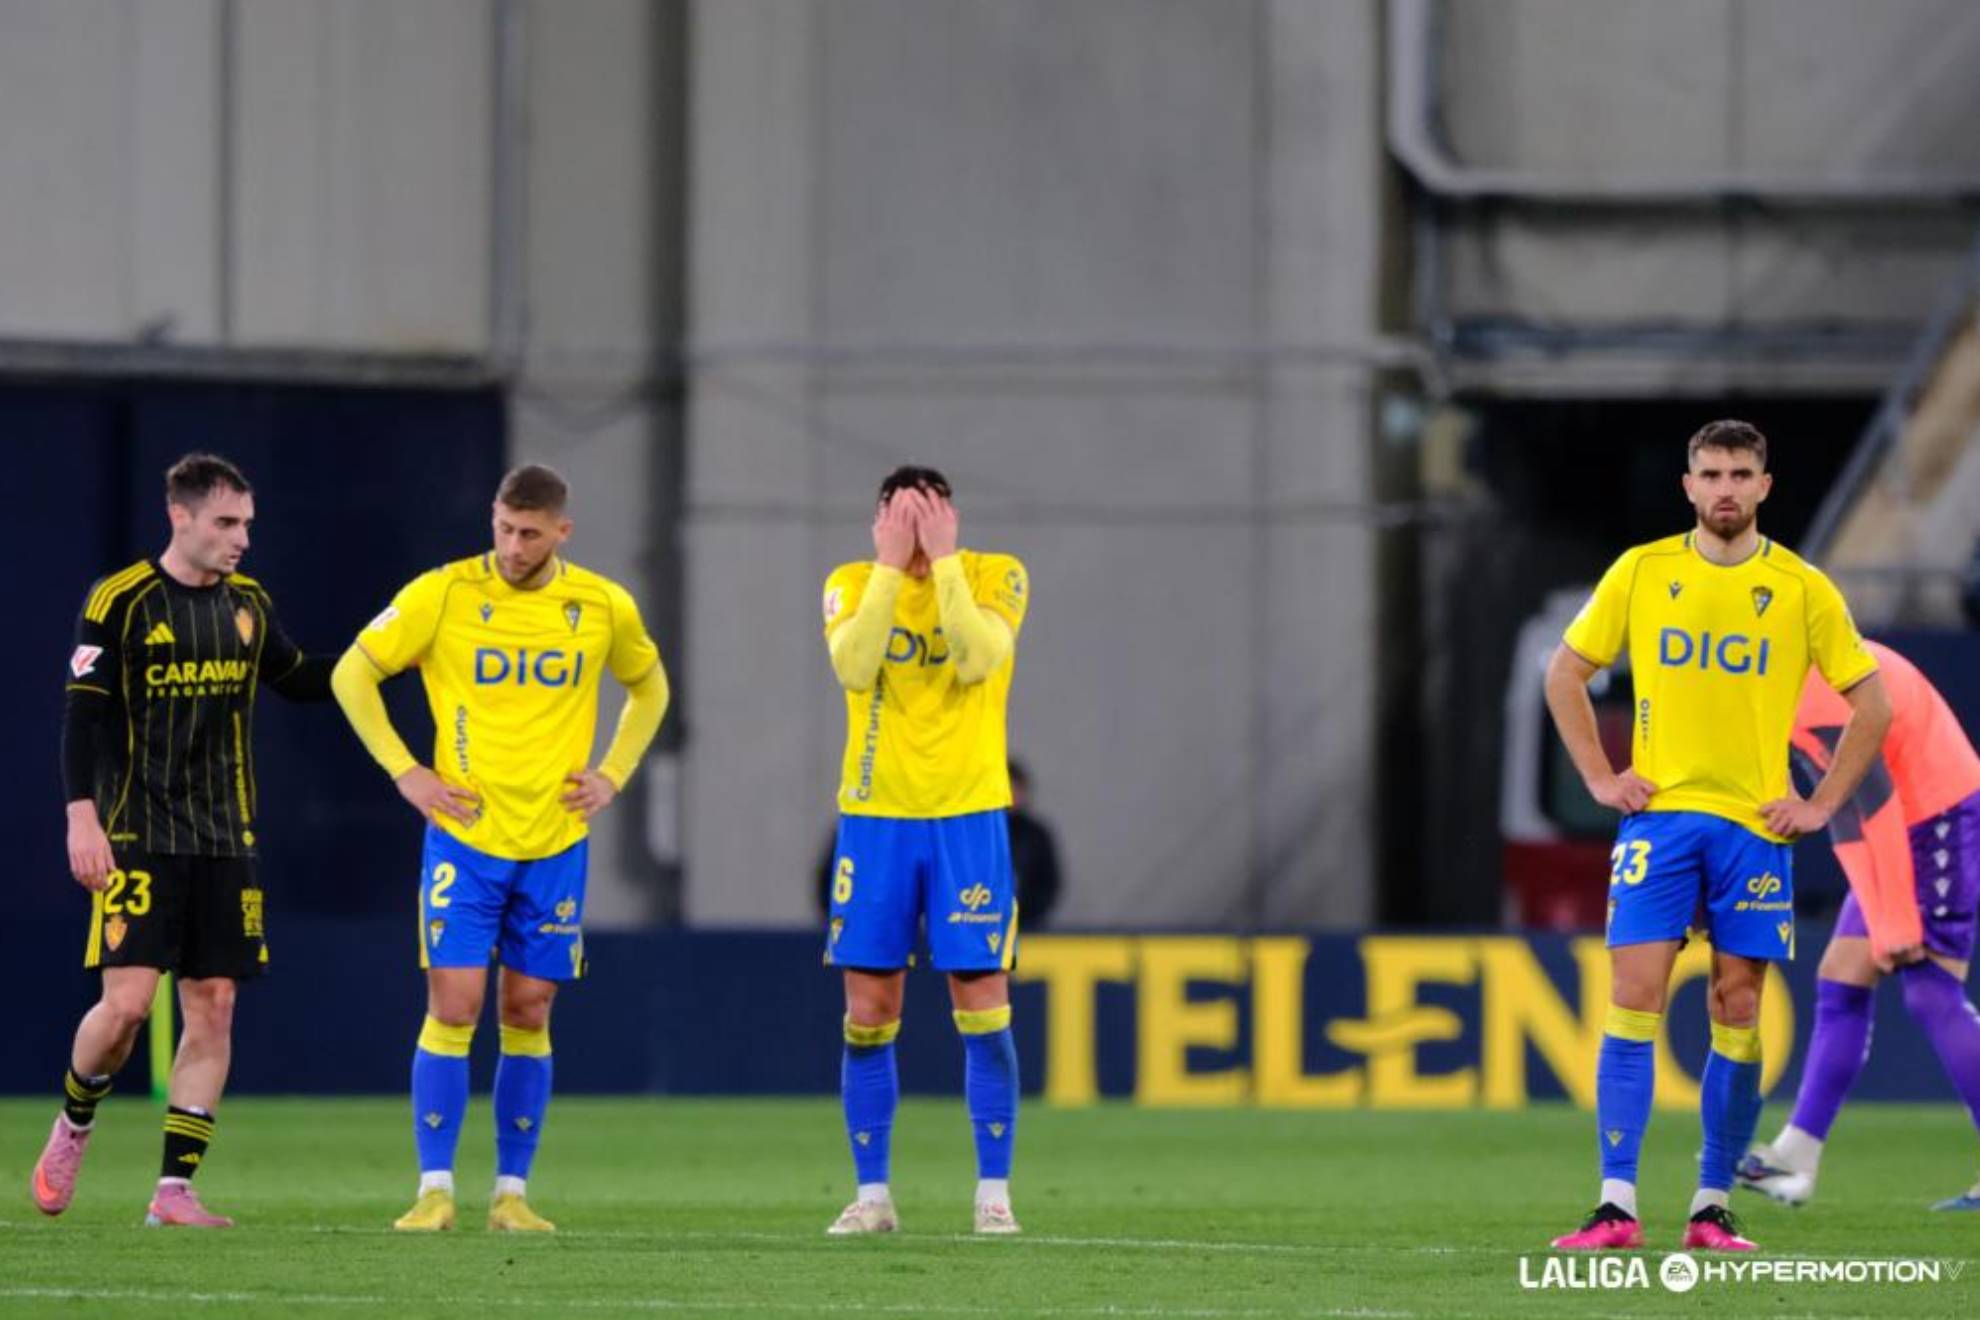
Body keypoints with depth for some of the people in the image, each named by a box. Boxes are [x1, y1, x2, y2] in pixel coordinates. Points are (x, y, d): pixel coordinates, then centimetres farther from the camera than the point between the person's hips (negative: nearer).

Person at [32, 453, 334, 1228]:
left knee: (213, 1011, -1)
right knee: (126, 1003, -13)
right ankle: (73, 1126, 16)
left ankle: (175, 1189, 2)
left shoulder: (247, 606, 9)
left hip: (224, 842, 5)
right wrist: (83, 817, -16)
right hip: (138, 838, -5)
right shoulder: (120, 603, -7)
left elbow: (298, 682, 25)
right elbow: (83, 714, -8)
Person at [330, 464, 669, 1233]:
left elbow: (649, 686, 20)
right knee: (453, 1006, -9)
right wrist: (404, 772, -6)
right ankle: (435, 1190, -4)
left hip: (555, 843, 2)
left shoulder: (603, 608, 1)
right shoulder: (443, 595, -7)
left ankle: (512, 1194, 11)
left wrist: (613, 774, 7)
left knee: (528, 1016, 5)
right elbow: (352, 674, 1)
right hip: (465, 835, -2)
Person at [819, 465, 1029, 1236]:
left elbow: (979, 660, -21)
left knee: (982, 1007, -4)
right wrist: (891, 566, -18)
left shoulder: (996, 577, -3)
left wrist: (942, 560, -20)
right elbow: (851, 666, -17)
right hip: (875, 816, 2)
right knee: (866, 1014, 1)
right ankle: (872, 1194, 9)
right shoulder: (852, 583, 1)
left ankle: (993, 1193, 2)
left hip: (969, 816, -2)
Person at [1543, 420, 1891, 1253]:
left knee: (1737, 1016, 1)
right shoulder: (1641, 573, 4)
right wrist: (1600, 778, 3)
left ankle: (1713, 1207, 9)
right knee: (1633, 1001, -10)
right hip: (1657, 816, 0)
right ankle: (1617, 1206, -10)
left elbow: (1871, 705, 7)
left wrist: (1821, 805, 0)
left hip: (1754, 822, 0)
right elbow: (1564, 674, 12)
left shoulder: (1803, 590, 2)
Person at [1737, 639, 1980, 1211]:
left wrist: (1898, 926, -22)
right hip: (1906, 833, 10)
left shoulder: (1818, 692, -23)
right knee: (1840, 981, 7)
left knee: (1931, 992, -13)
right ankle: (1795, 1160, 8)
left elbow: (1871, 805, -25)